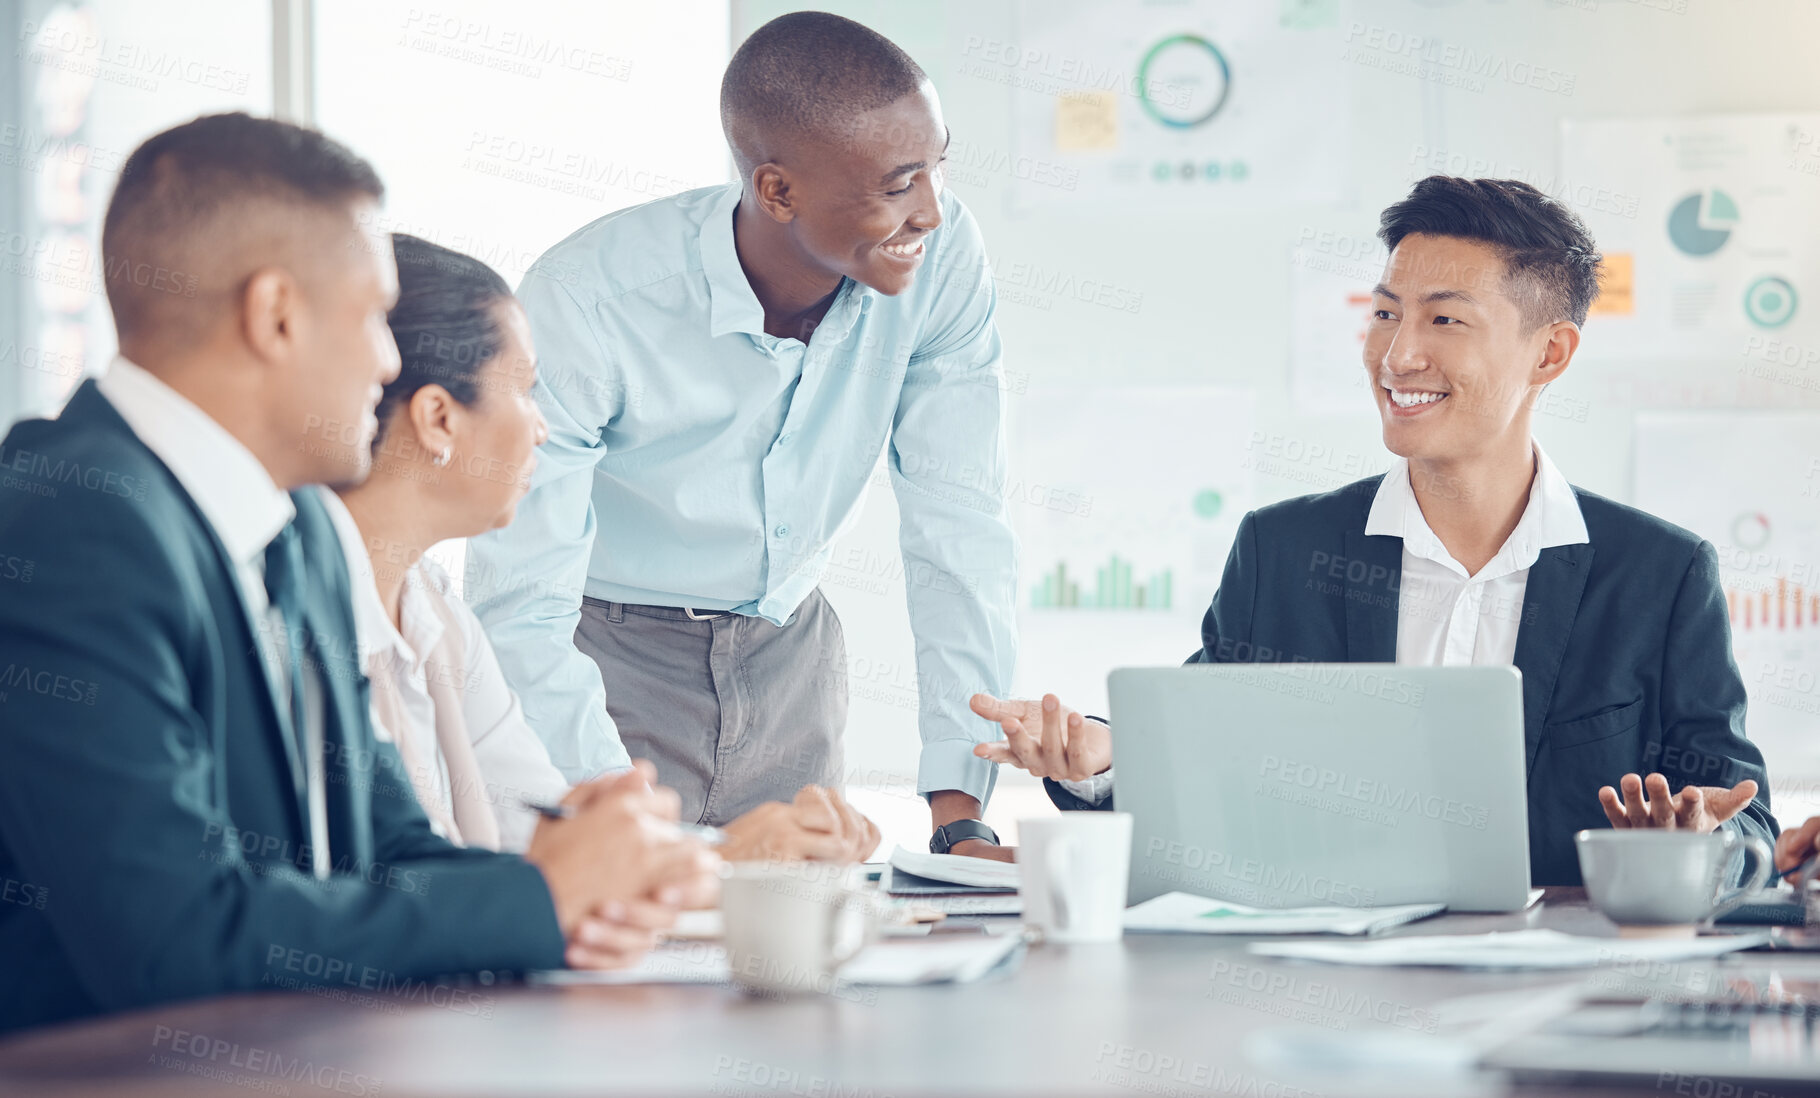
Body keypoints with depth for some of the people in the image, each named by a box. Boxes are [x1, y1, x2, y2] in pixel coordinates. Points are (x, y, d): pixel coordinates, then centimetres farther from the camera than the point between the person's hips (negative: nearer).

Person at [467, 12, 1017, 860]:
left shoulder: (943, 256, -17)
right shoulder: (582, 302, -28)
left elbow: (960, 530, -14)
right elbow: (522, 611, -28)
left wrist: (961, 819, -22)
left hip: (787, 654, 4)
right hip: (610, 654, -3)